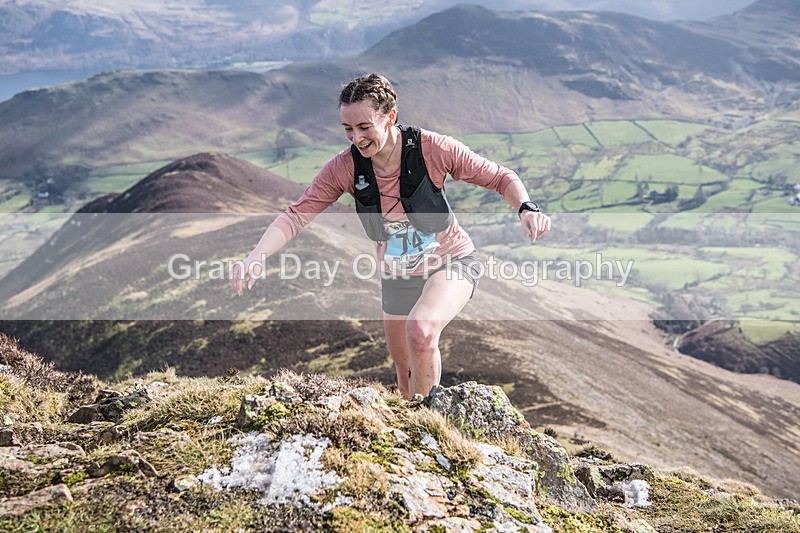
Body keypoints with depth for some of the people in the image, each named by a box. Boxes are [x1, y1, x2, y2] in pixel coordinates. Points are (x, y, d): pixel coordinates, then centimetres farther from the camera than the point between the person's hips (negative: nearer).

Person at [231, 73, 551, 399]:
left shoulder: (432, 148, -22)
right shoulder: (344, 168, -15)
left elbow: (500, 177, -12)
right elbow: (297, 214, -16)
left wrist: (526, 209, -32)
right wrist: (254, 259, -31)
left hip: (451, 263, -4)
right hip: (396, 277, 4)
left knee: (420, 329, -34)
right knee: (405, 374, 15)